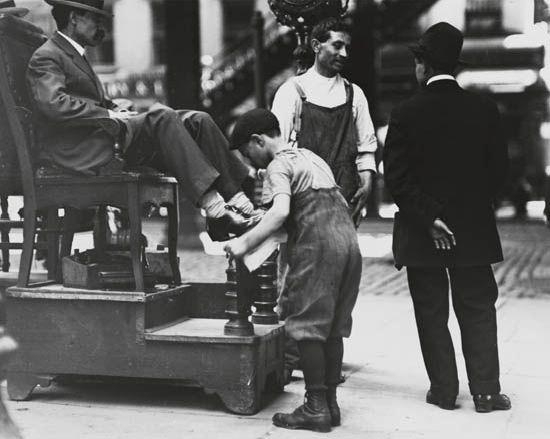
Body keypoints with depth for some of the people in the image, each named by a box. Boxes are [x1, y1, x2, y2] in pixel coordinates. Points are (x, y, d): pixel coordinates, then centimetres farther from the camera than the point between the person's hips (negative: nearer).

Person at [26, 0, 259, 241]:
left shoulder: (74, 53, 26)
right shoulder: (46, 57, -5)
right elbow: (53, 104, -22)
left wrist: (113, 106, 6)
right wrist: (109, 115, -19)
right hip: (86, 153, -9)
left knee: (197, 120, -7)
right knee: (162, 117, -30)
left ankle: (235, 196, -15)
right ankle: (212, 206, -34)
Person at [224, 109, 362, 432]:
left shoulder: (278, 165, -3)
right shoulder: (309, 156, 24)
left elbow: (280, 212, -19)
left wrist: (246, 243, -17)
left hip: (318, 245, -9)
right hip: (348, 238, 9)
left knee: (308, 327, -2)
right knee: (334, 327, 12)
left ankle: (316, 408, -1)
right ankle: (330, 403, 16)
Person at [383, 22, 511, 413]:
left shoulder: (406, 113, -8)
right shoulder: (484, 110, -3)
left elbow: (397, 177, -12)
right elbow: (499, 169, 0)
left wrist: (429, 218, -9)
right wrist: (475, 205, 12)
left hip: (421, 234, -1)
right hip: (474, 230, 2)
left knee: (432, 313, 9)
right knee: (478, 309, 11)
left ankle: (444, 390, 14)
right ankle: (486, 390, 11)